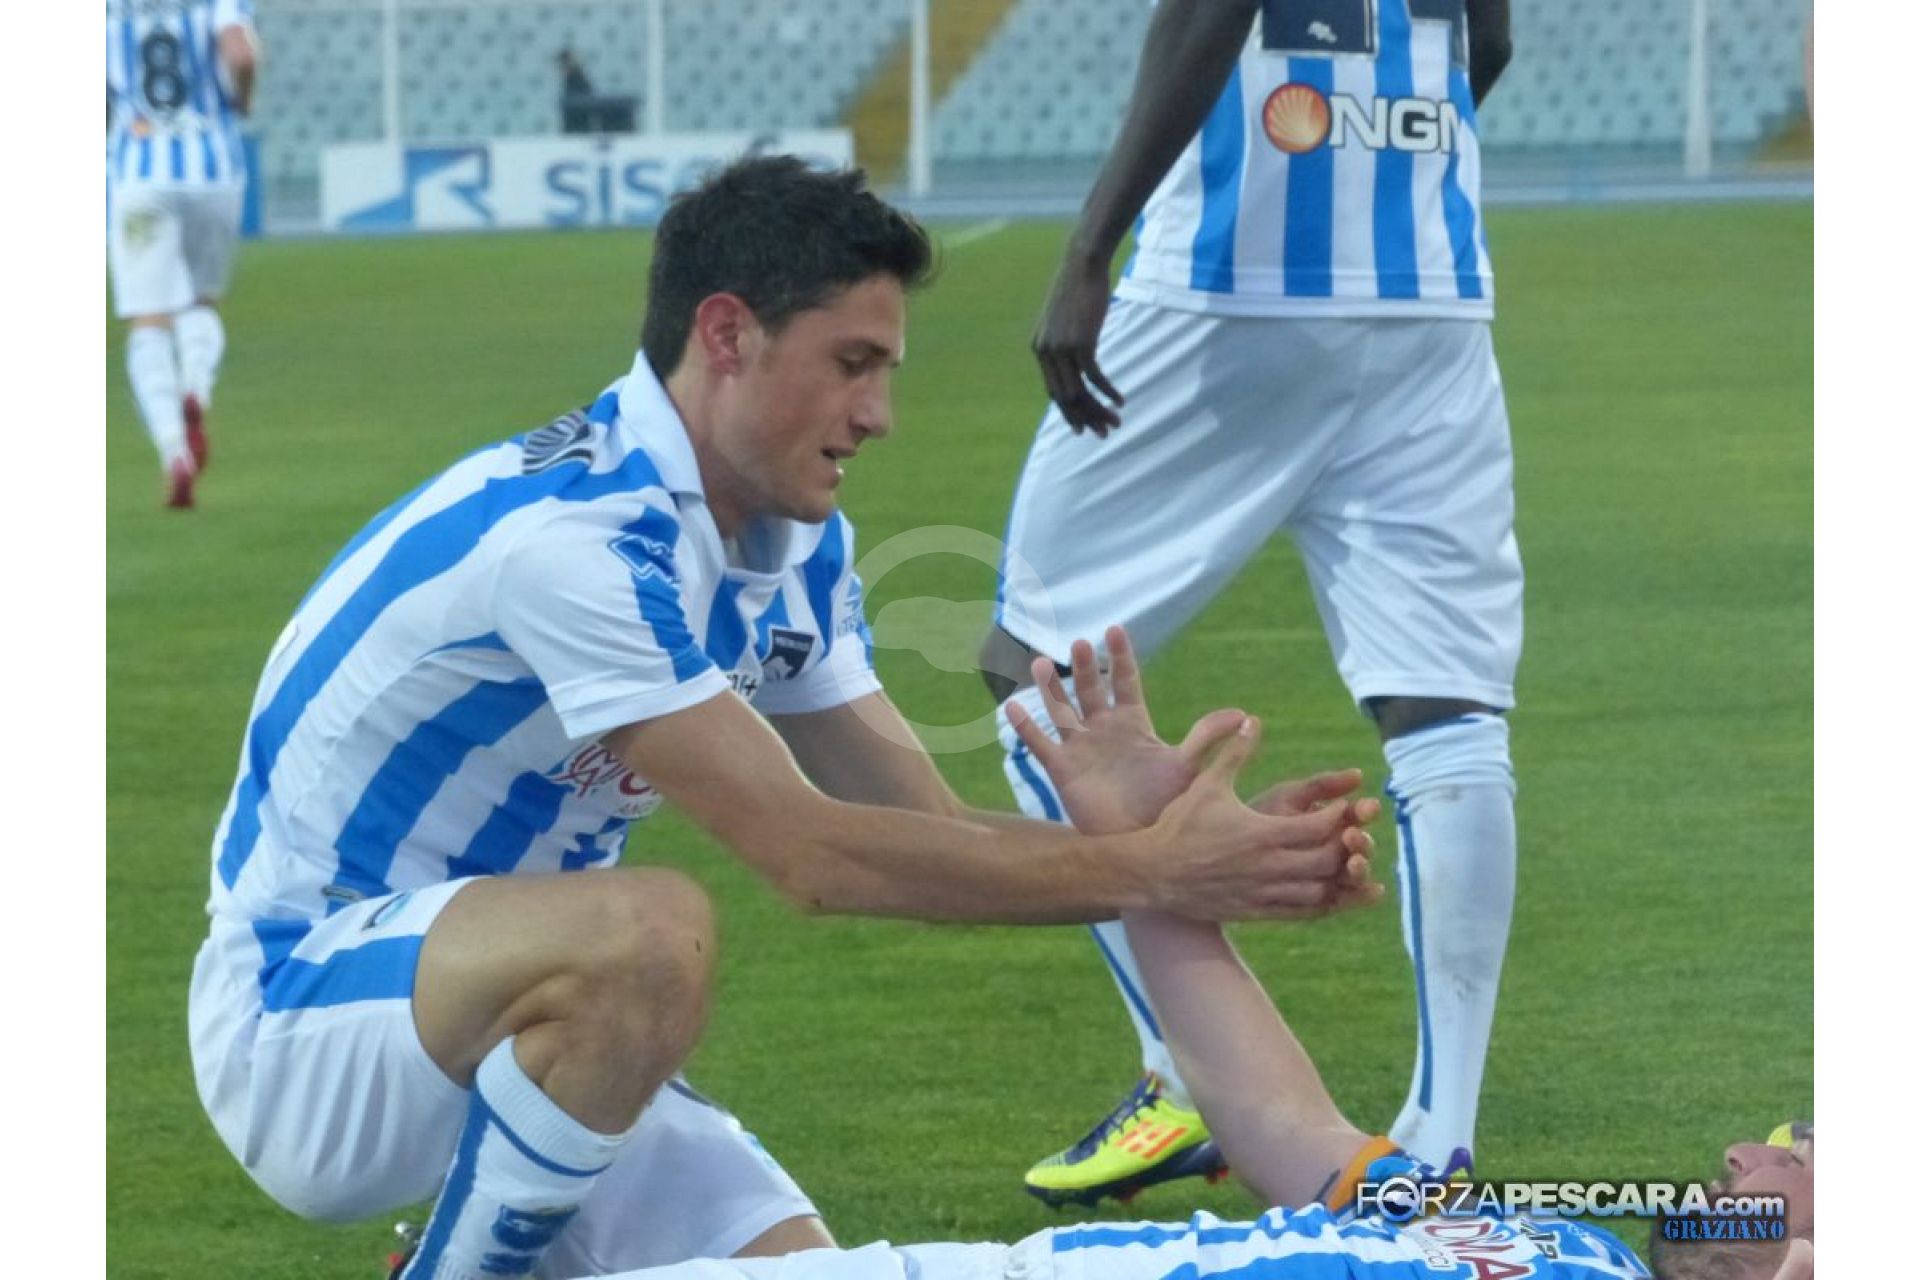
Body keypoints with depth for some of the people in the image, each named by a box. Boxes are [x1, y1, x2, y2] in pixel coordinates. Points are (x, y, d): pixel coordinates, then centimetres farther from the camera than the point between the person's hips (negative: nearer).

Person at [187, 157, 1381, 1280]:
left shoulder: (796, 546, 3)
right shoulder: (572, 531, -26)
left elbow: (928, 828, 0)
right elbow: (810, 853, -28)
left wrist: (1145, 828, -19)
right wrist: (1147, 873, -27)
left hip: (514, 1014, 9)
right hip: (299, 1021, -9)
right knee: (651, 933, -35)